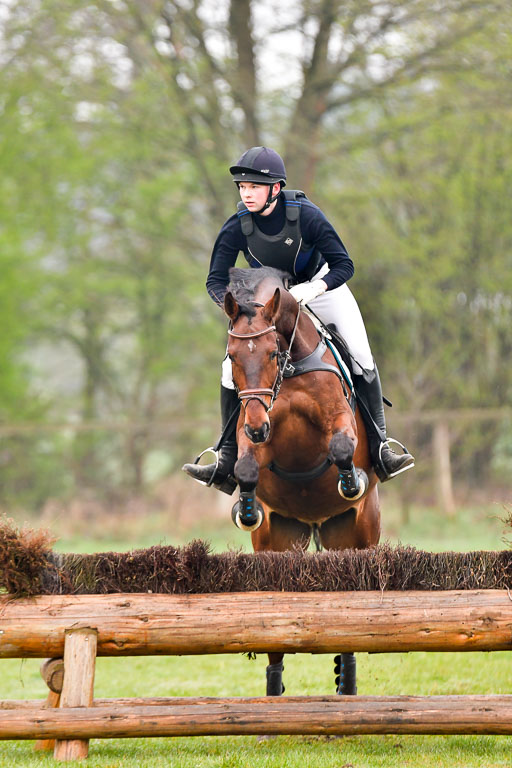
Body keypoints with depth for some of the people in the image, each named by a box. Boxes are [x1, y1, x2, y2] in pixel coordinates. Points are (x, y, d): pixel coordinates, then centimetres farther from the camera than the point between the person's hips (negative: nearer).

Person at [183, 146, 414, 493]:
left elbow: (344, 266, -24)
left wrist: (313, 289, -43)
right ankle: (228, 464, -2)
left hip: (320, 288, -1)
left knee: (362, 358, -17)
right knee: (232, 368, -11)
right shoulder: (237, 227, -22)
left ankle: (380, 449, -8)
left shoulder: (306, 215, -28)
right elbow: (216, 281, -15)